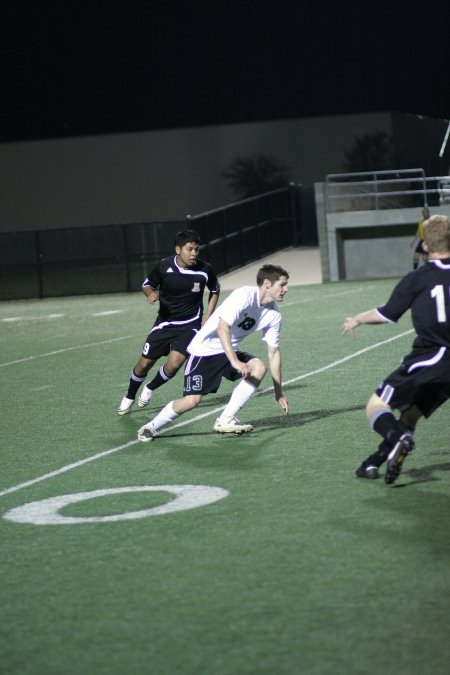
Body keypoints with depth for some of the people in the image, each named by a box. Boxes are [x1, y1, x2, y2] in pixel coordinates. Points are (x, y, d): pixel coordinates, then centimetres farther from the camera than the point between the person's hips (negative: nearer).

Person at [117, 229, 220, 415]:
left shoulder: (205, 270, -12)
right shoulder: (164, 266, -13)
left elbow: (215, 290, 9)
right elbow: (147, 285, 5)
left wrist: (207, 319, 3)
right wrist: (151, 293, -19)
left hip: (190, 325, -1)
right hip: (164, 323, 1)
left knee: (174, 364, -19)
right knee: (144, 363, 4)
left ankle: (151, 389, 13)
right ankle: (129, 397, 32)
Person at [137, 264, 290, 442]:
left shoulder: (273, 315, -1)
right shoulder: (245, 296, -23)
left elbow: (274, 352, 6)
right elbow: (222, 328, -31)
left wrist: (279, 392, 5)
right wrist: (235, 361, -39)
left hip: (230, 351, 7)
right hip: (204, 349, -7)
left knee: (259, 367, -19)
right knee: (192, 400, -15)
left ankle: (225, 421, -12)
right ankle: (151, 427, 10)